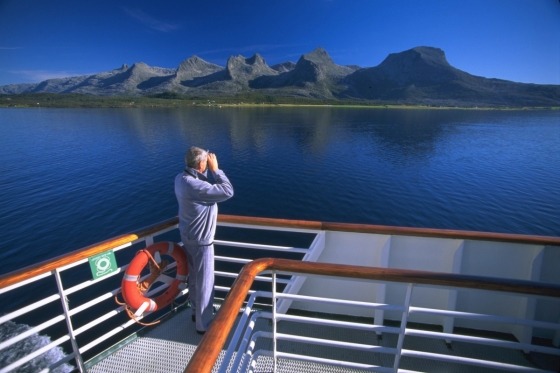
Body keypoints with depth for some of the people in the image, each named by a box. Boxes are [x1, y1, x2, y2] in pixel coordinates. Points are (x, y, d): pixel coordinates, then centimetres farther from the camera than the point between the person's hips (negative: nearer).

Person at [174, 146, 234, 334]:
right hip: (201, 241, -9)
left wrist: (208, 171, -1)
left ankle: (197, 312, 45)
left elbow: (206, 186, 11)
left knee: (194, 277, 24)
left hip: (189, 237, 9)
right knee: (205, 282, 7)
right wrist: (215, 169, -23)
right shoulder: (193, 185, -32)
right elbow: (227, 191, -31)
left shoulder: (181, 178, -3)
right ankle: (204, 325, 25)